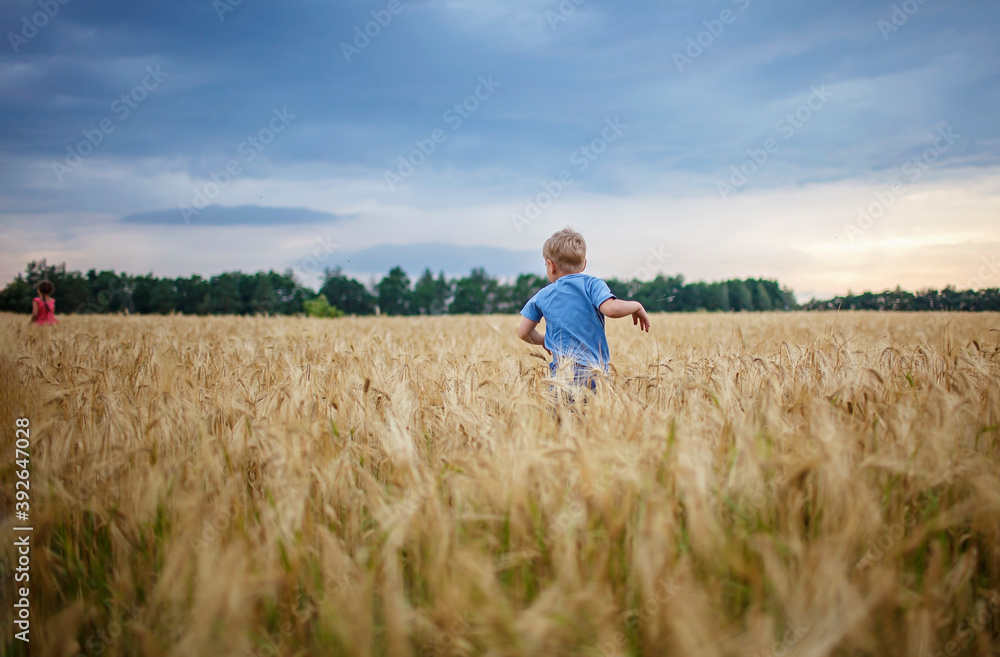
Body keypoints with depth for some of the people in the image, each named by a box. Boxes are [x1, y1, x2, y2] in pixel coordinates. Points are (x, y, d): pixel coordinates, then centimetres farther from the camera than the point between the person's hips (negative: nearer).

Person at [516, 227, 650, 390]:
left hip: (560, 372, 2)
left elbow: (523, 332, 18)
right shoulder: (592, 285, 3)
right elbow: (611, 308, -14)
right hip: (594, 373, -2)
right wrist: (637, 306, 4)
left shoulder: (542, 296, 13)